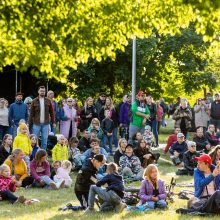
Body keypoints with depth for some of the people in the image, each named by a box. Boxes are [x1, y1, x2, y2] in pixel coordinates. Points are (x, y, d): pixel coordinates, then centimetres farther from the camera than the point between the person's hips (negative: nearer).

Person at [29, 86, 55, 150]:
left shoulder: (48, 101, 6)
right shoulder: (34, 101, 2)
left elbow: (51, 112, 8)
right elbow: (31, 113, 2)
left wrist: (53, 122, 3)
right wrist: (30, 123, -2)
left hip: (45, 124, 1)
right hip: (36, 124, -1)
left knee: (44, 139, 3)